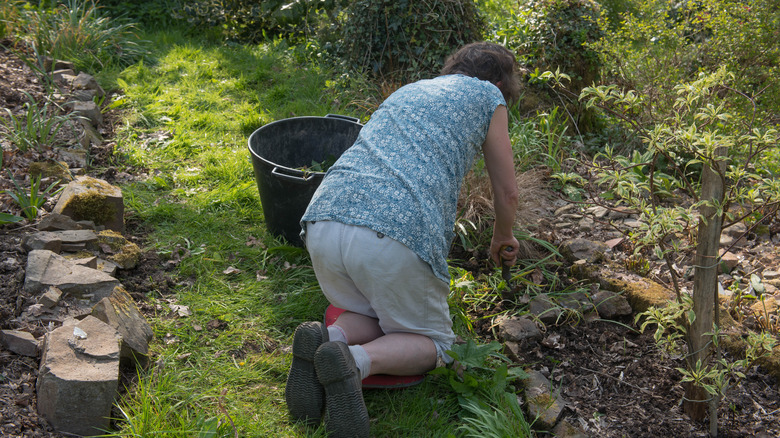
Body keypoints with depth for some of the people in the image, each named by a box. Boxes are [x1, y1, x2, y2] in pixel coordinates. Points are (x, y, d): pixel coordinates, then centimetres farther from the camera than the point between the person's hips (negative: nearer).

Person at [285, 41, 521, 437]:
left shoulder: (406, 90, 35)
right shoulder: (488, 96, 19)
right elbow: (506, 193, 23)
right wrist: (502, 240, 46)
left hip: (323, 222, 6)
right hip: (397, 236, -6)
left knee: (371, 318, 29)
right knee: (431, 344, 16)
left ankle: (324, 341, -4)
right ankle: (355, 361, -14)